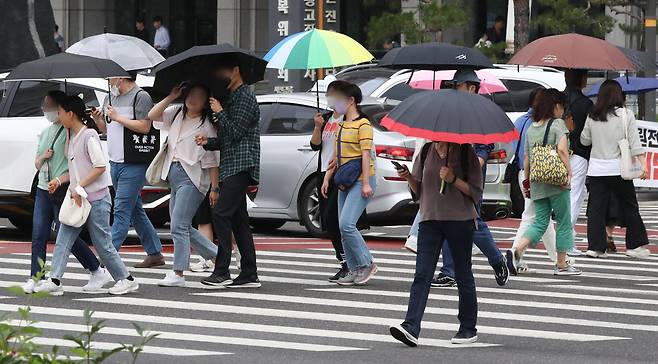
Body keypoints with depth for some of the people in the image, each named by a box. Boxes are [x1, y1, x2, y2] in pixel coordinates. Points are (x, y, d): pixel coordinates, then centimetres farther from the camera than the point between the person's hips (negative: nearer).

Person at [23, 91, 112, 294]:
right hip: (43, 190, 7)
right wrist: (43, 157, 0)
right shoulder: (45, 132, 16)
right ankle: (35, 279, 1)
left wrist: (60, 180, -24)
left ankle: (98, 272, 8)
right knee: (38, 235, 0)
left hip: (63, 191, -7)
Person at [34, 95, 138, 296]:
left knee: (102, 243, -2)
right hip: (78, 197, 9)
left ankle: (126, 279, 9)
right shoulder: (71, 136, 12)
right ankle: (55, 281, -2)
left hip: (96, 198, -9)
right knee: (63, 239, 0)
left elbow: (100, 167, -19)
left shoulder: (89, 136, -15)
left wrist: (79, 186, -19)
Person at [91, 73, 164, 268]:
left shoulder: (141, 97, -8)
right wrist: (98, 119, 1)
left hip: (133, 165, -9)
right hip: (115, 162, 9)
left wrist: (117, 117, -15)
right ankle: (154, 253, 19)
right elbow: (105, 128, 22)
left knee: (122, 210, -11)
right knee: (135, 210, 12)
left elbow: (144, 127, -17)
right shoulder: (111, 97, 16)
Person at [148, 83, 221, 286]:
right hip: (173, 176, 8)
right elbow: (152, 115, 5)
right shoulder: (177, 114, 13)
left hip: (192, 178, -8)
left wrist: (215, 188, -10)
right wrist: (171, 97, -1)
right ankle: (218, 256, 23)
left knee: (179, 226, -12)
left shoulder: (206, 126, -5)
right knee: (183, 227, 12)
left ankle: (178, 274, -9)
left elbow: (212, 160, -6)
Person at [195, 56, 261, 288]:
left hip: (241, 166, -10)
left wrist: (220, 112, -5)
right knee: (238, 220, 7)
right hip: (230, 167, 10)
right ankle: (249, 275, 8)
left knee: (221, 213, -15)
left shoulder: (245, 98, -8)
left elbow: (235, 132, -15)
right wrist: (208, 142, 5)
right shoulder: (231, 98, 22)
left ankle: (222, 272, -17)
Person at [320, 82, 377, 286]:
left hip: (361, 181, -9)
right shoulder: (341, 125, 16)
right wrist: (327, 178, 17)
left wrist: (366, 183, -19)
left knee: (346, 224, -18)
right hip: (345, 183, 9)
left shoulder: (363, 124, -10)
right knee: (344, 228, 5)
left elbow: (366, 154, -15)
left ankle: (366, 264, -5)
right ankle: (354, 271, 10)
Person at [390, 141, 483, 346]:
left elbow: (476, 194, -4)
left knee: (463, 275, 8)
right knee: (422, 275, -9)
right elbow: (418, 189, 14)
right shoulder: (426, 152, 9)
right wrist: (408, 177, -6)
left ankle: (468, 328, 22)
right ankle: (411, 328, -18)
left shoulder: (466, 154, -3)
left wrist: (453, 180, -17)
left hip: (460, 220, -3)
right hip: (430, 219, 3)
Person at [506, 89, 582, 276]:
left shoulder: (531, 129, 11)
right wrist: (569, 172, -15)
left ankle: (517, 250, -12)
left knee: (540, 222, 10)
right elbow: (562, 150, -20)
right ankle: (561, 264, 12)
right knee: (564, 222, 7)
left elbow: (526, 157, 13)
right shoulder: (558, 124, -6)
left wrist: (527, 180, 21)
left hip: (537, 183, 6)